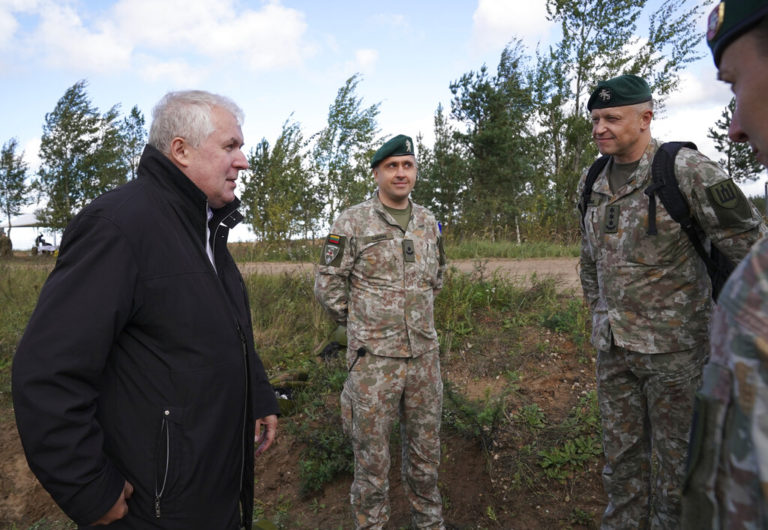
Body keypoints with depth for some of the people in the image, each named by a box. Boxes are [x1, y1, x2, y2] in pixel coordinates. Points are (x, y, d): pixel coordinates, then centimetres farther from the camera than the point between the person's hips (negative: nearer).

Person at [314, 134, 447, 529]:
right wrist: (359, 323, 3)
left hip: (425, 354, 5)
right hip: (373, 358, -4)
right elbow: (327, 286, -4)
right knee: (371, 454, 8)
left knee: (425, 448, 18)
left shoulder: (429, 223, 7)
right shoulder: (352, 222, -7)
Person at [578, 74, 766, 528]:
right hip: (613, 346, 6)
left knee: (675, 457, 9)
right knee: (621, 454, 17)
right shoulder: (592, 182, 7)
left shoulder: (685, 169, -13)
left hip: (674, 345, -5)